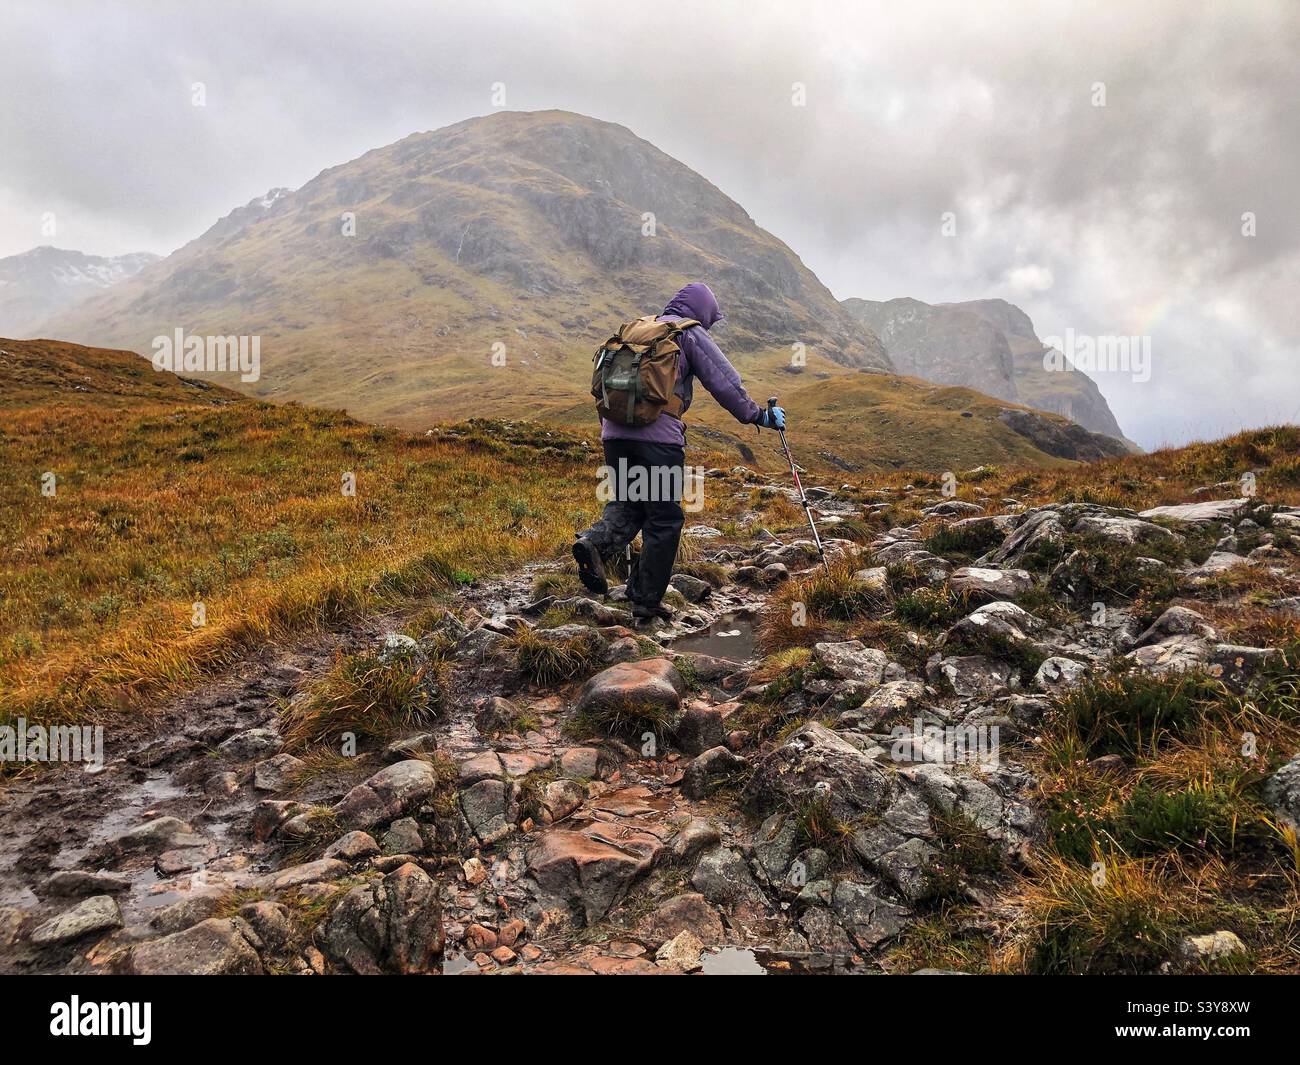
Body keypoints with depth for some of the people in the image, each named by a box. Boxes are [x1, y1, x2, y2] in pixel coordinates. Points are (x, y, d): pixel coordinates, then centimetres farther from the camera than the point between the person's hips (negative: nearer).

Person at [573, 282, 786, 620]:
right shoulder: (691, 334, 5)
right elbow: (724, 382, 1)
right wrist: (759, 415, 12)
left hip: (614, 430, 6)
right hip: (658, 434, -6)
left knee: (627, 504, 19)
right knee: (664, 518, 5)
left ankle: (595, 542, -12)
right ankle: (646, 599, 9)